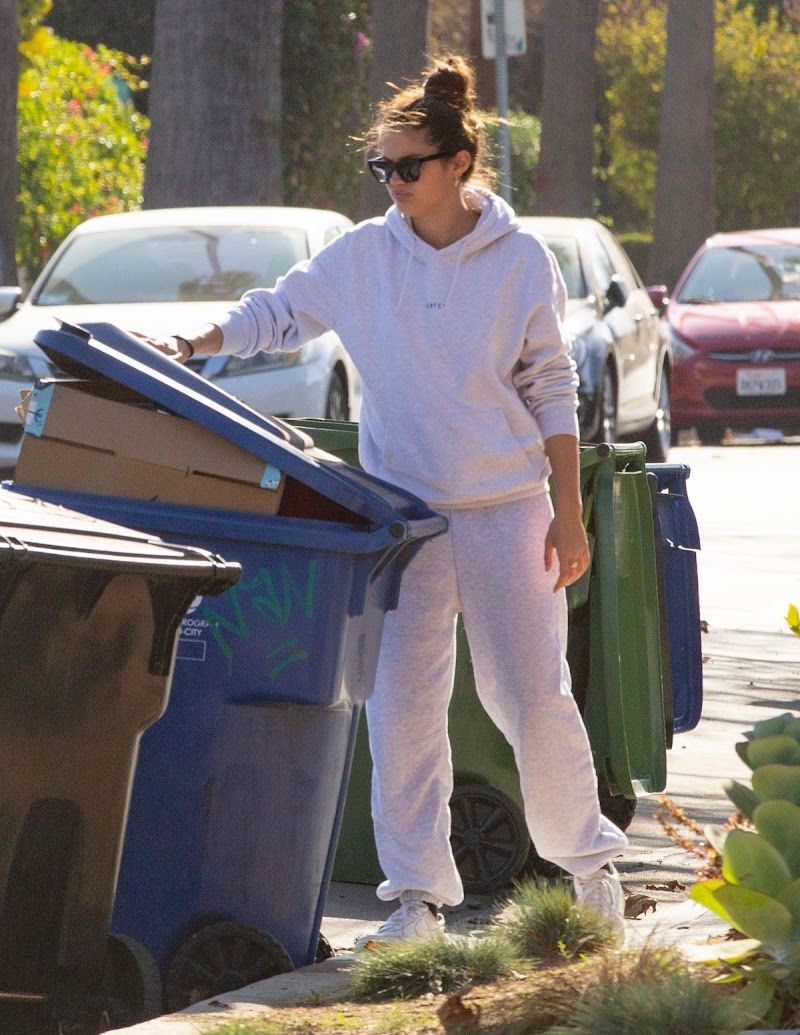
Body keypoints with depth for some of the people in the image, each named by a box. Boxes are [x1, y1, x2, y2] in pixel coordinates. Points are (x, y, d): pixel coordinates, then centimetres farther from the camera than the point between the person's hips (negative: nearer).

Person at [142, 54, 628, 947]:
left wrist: (569, 515, -3)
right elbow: (279, 311, 13)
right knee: (401, 706, -3)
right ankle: (417, 896, 2)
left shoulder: (521, 262, -2)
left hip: (506, 510, -2)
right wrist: (196, 343, -4)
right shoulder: (363, 255, 2)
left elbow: (553, 394, 1)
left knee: (531, 697, -1)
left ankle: (588, 860, 19)